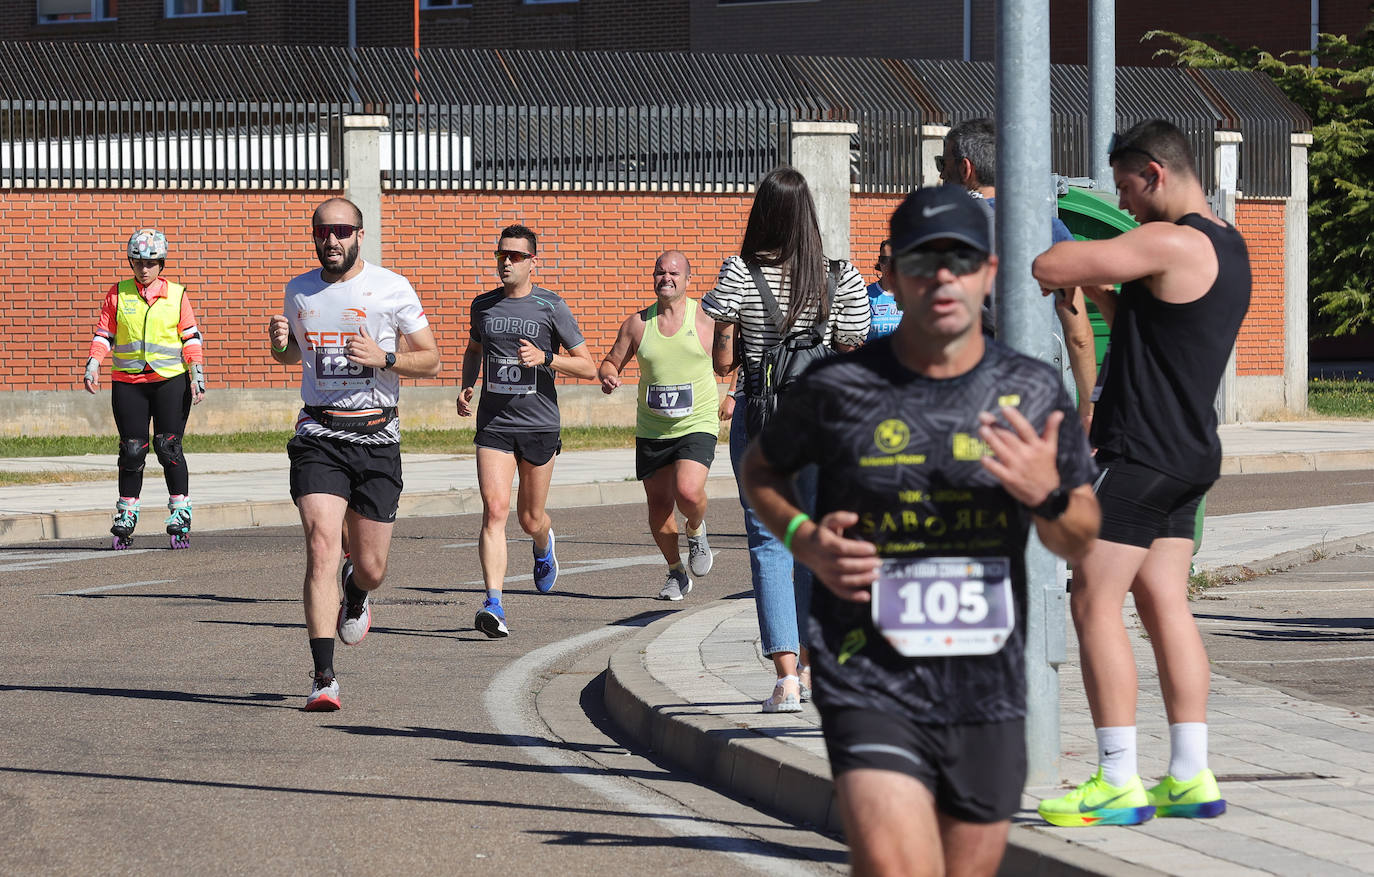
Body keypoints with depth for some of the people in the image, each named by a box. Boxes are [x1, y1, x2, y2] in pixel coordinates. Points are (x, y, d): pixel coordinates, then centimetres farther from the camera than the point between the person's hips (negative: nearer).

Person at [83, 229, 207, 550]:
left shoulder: (176, 295, 6)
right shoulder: (118, 294, 8)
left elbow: (191, 338, 7)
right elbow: (104, 334, 9)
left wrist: (197, 375, -2)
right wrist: (93, 364, -6)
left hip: (170, 380, -1)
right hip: (128, 382, 1)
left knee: (168, 448, -7)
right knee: (132, 450, 0)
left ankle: (180, 514, 0)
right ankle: (125, 516, 11)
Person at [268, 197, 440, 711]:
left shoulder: (391, 289, -2)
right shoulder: (299, 291, 8)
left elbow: (430, 361, 2)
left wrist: (384, 358, -16)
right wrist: (280, 343, 1)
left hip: (376, 437, -1)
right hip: (319, 435, 1)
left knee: (370, 568, 5)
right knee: (322, 548, -18)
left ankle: (356, 594, 46)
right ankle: (323, 679, -18)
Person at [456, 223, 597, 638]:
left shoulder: (551, 307, -3)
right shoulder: (483, 305, 7)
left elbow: (588, 368, -2)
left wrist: (545, 358, -17)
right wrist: (466, 387, 10)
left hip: (540, 426, -1)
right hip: (494, 426, 1)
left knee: (530, 519, 11)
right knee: (495, 509, -17)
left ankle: (544, 546, 50)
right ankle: (493, 605, -24)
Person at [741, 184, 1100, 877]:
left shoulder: (1033, 394, 5)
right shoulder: (839, 388, -3)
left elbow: (1078, 543, 14)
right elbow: (761, 468, 16)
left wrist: (1049, 497, -9)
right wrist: (804, 538, -4)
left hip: (989, 696, 4)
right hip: (872, 687, -4)